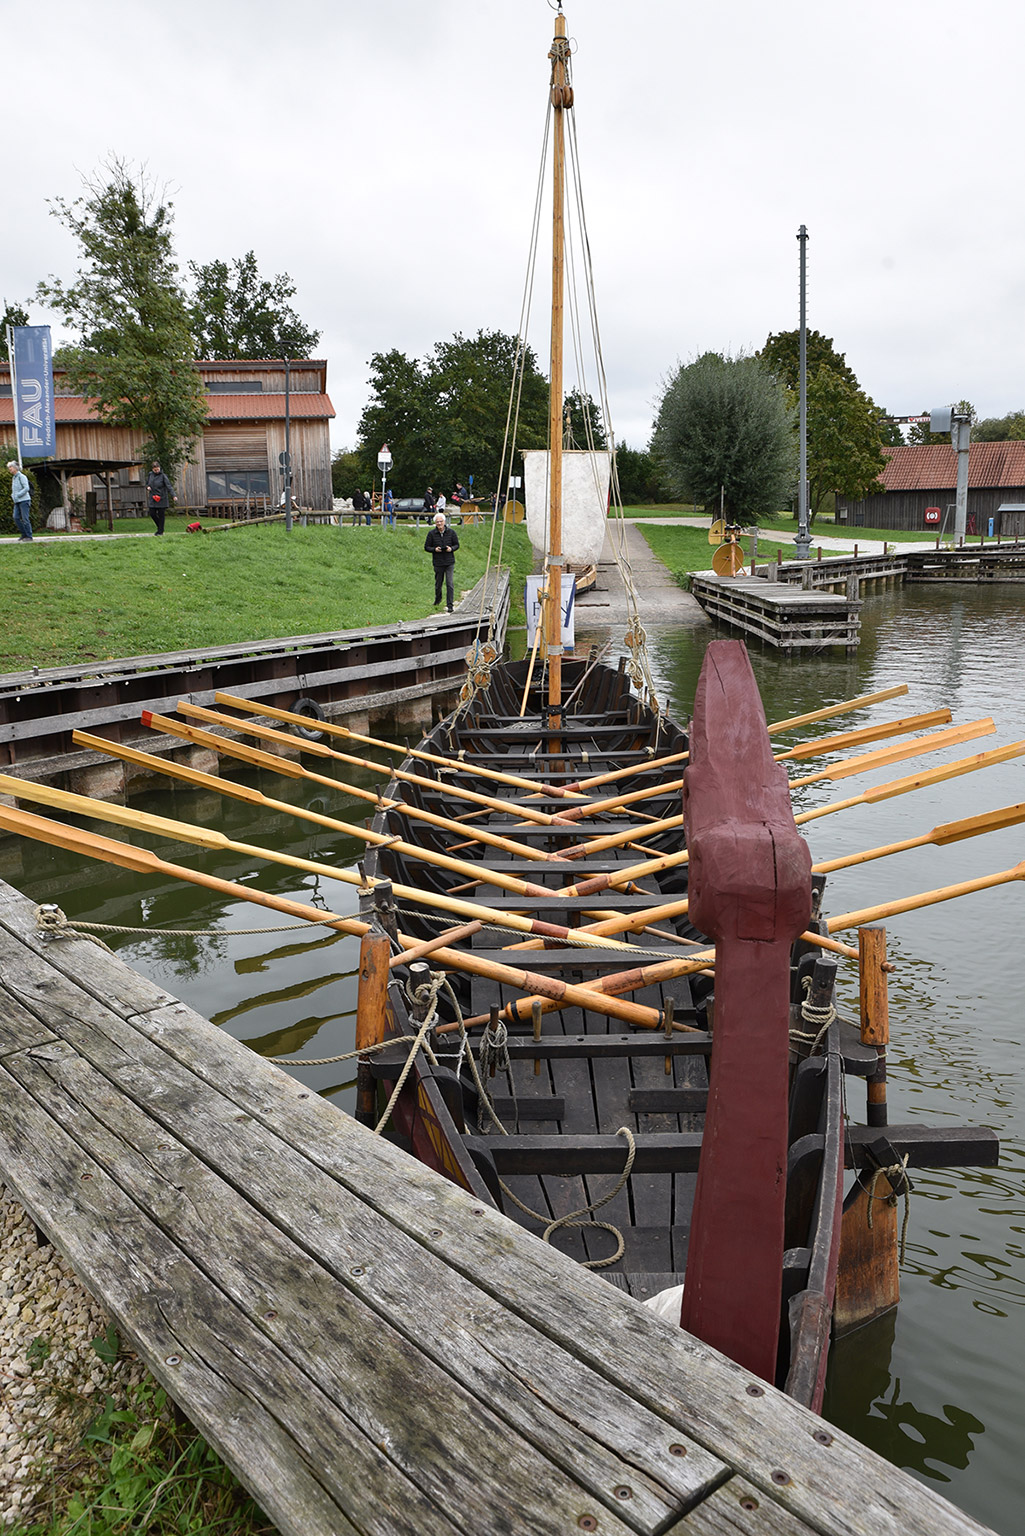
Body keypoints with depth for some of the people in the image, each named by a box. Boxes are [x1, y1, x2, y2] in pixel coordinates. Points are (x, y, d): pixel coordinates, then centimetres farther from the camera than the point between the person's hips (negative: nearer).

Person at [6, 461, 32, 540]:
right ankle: (24, 534, 8)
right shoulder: (13, 478, 18)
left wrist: (17, 495, -17)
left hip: (24, 500, -8)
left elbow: (26, 488, -16)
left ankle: (29, 537, -4)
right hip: (17, 502, 8)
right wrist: (12, 496, 10)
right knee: (16, 518, 0)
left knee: (25, 519, -8)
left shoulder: (21, 476, -7)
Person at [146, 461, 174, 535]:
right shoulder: (150, 475, 6)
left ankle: (160, 531, 10)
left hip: (162, 499, -4)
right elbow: (147, 483, 22)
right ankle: (159, 527, 23)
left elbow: (169, 486, -15)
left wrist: (173, 495, -27)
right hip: (152, 498, 4)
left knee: (161, 515, 0)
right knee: (152, 513, 1)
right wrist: (147, 487, -2)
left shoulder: (163, 476, -8)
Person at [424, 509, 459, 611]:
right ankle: (437, 598, 40)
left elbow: (457, 544, 9)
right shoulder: (431, 533, 0)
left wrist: (451, 548, -13)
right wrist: (434, 549, -15)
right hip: (438, 563, 1)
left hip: (450, 562, -1)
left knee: (450, 584, -8)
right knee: (438, 583, 12)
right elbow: (426, 547, 5)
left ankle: (450, 605, -5)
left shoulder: (451, 532, 1)